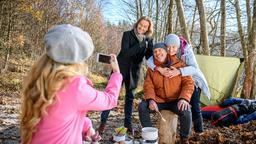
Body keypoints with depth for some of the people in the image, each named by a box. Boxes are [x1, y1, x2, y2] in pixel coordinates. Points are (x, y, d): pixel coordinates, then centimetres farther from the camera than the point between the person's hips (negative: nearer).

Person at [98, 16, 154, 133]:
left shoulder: (148, 40, 2)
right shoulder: (127, 34, -9)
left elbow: (150, 57, -2)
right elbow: (125, 52, -22)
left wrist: (148, 44, -19)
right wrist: (141, 45, -28)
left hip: (134, 71, 3)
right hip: (121, 68, -3)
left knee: (130, 96, 10)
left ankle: (128, 123, 20)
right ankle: (103, 121, 7)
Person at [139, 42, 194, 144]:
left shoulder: (179, 64, -5)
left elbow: (188, 83, -8)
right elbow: (148, 85, -3)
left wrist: (184, 98, -25)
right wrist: (151, 100, -23)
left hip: (176, 100, -2)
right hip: (158, 100, 3)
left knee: (186, 111, -32)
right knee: (142, 106, -22)